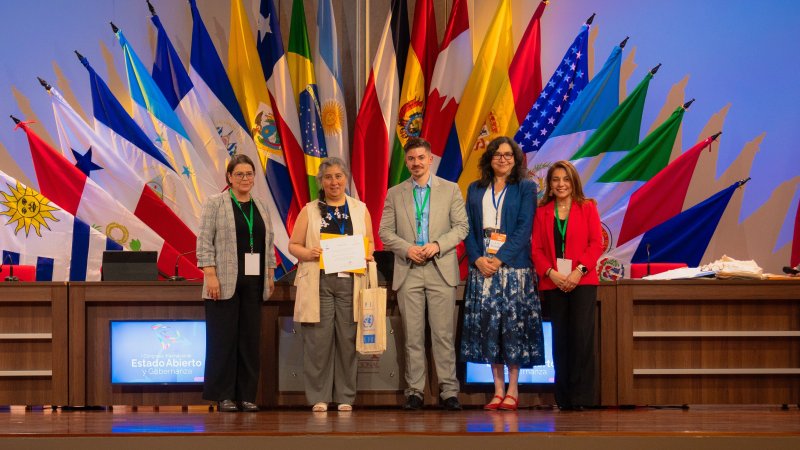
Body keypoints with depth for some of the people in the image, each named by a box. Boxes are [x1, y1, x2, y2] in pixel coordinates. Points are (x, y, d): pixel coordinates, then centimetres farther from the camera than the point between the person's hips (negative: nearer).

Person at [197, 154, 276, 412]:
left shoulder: (261, 208, 15)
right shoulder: (215, 204, -1)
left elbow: (268, 245, 18)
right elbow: (204, 241, -7)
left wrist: (270, 275, 11)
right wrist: (210, 275, -15)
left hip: (253, 283, 5)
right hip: (225, 283, -5)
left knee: (250, 339, 5)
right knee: (224, 339, -3)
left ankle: (247, 396, 10)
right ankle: (223, 396, 3)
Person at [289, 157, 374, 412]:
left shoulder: (360, 210, 13)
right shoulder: (309, 211, 9)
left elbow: (370, 243, 16)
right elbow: (293, 245, 8)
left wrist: (367, 254, -6)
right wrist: (309, 253, -12)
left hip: (350, 283, 1)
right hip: (318, 284, -1)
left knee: (348, 339, -1)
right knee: (318, 339, -4)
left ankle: (345, 397, 7)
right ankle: (319, 397, 2)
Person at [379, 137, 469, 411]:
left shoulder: (450, 190, 8)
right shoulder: (394, 194, 11)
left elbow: (461, 227, 4)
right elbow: (385, 232, 7)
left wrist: (437, 245, -11)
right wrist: (407, 248, -9)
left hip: (441, 270, -1)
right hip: (408, 272, 1)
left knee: (443, 334, -3)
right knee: (413, 335, 1)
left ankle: (449, 391, 0)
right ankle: (414, 391, 4)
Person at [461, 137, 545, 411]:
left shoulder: (526, 188, 5)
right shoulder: (475, 190, 15)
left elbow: (524, 228, -5)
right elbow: (468, 228, 9)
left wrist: (500, 259, -14)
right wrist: (477, 259, -8)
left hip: (513, 266, -3)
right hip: (482, 266, 3)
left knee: (513, 323, -5)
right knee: (488, 324, 0)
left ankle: (513, 390, 1)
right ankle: (498, 390, 5)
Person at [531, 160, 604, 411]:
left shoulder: (587, 208, 6)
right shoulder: (542, 212, 12)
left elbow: (596, 244, 0)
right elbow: (537, 249, 7)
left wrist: (579, 271, -13)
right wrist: (551, 273, -10)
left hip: (582, 281, -2)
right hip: (553, 283, 2)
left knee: (582, 336, -11)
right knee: (560, 339, 3)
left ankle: (583, 396, -7)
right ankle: (564, 398, 7)